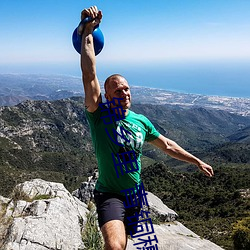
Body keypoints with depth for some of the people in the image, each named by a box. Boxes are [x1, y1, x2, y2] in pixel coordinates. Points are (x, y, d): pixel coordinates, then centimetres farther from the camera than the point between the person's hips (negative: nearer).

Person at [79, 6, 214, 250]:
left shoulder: (141, 121, 0)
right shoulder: (99, 116, -15)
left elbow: (167, 145, 14)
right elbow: (89, 75, -28)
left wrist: (197, 161, 20)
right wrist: (88, 31, -33)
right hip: (109, 195, -5)